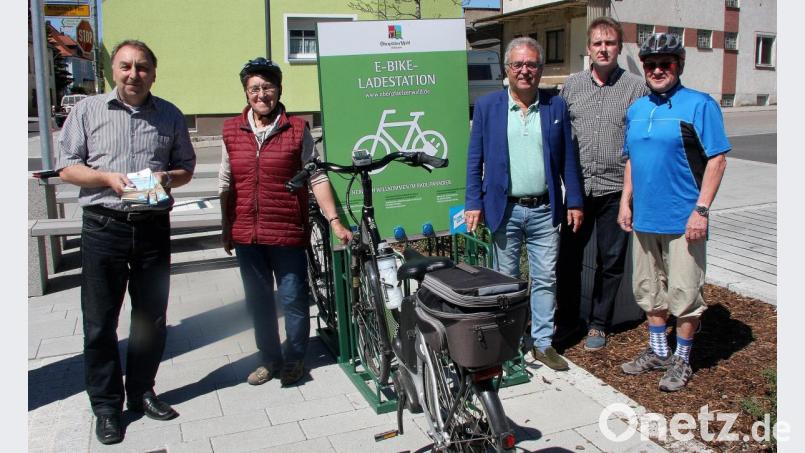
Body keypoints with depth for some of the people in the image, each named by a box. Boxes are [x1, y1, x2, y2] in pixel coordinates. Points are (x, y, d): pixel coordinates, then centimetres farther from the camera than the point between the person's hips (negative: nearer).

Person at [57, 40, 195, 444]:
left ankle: (141, 392, 27)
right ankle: (106, 405, 16)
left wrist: (168, 178, -8)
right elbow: (67, 168, 4)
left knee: (151, 317, 10)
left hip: (154, 227, 2)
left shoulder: (170, 115, 10)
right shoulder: (87, 110, 5)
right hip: (103, 228, -2)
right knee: (100, 322, 3)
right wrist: (108, 177, -13)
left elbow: (186, 167, 14)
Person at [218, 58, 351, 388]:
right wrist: (226, 228, 13)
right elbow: (226, 183, 12)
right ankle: (270, 359, 31)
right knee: (258, 301, 14)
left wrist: (334, 222, -12)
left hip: (288, 233, -3)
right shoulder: (232, 131, 6)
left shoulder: (297, 130, -3)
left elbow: (317, 178, -5)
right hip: (246, 236, 3)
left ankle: (295, 359, 26)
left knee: (293, 299, 5)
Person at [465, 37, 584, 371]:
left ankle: (542, 343, 20)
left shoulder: (556, 106, 5)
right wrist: (473, 203, -6)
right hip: (504, 209, -1)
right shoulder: (487, 106, 1)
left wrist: (574, 202, 3)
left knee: (545, 279, 7)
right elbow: (474, 159, 1)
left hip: (545, 210, 2)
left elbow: (568, 158, 7)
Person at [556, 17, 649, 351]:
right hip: (577, 187, 2)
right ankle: (567, 318, 27)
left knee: (610, 261, 9)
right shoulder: (571, 85, 7)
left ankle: (598, 324, 24)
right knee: (568, 256, 8)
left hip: (616, 189, -2)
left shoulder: (636, 87, 0)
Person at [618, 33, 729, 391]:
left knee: (684, 293, 3)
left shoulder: (698, 105, -8)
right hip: (644, 218, 6)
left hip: (683, 220, -6)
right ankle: (657, 352, 32)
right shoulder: (636, 109, 11)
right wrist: (626, 202, 10)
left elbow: (717, 160, -11)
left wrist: (701, 210, -17)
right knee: (649, 290, 16)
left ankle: (682, 360, 20)